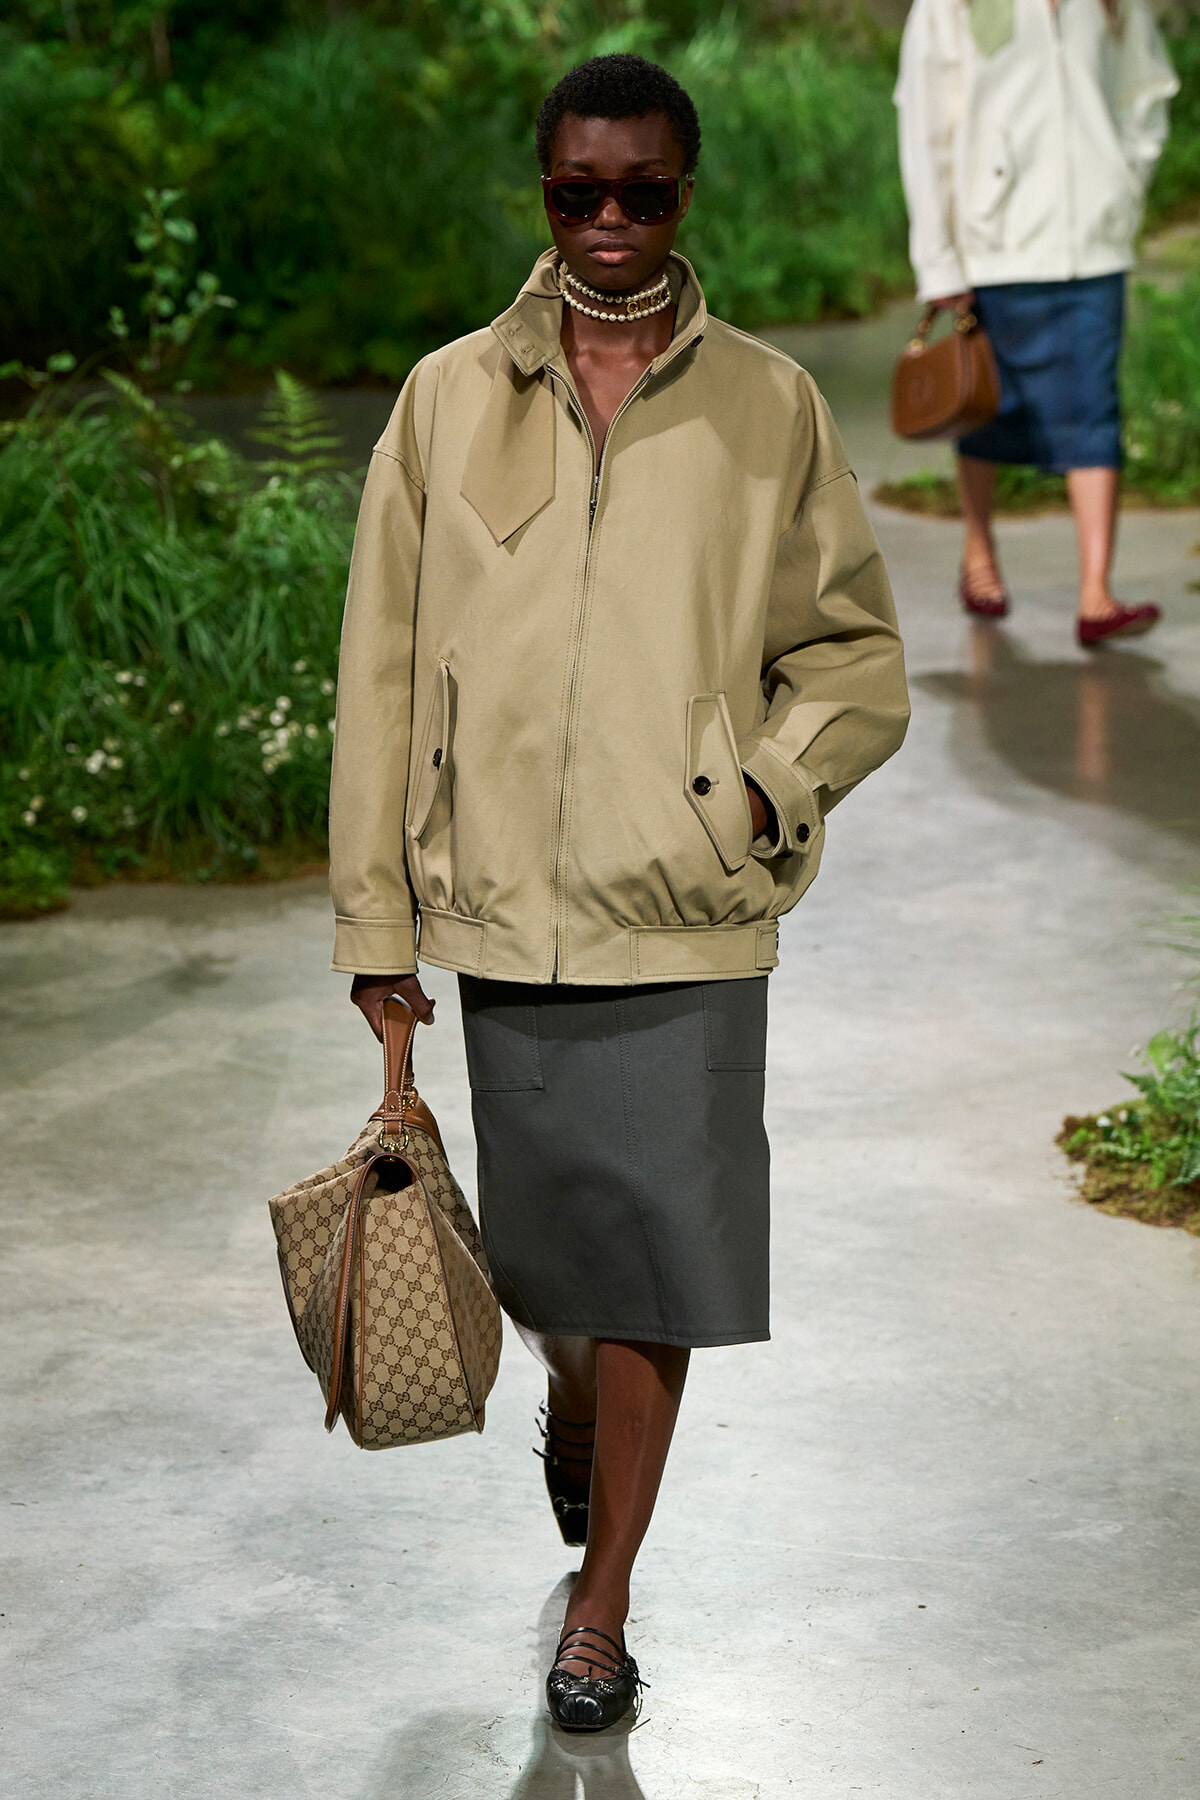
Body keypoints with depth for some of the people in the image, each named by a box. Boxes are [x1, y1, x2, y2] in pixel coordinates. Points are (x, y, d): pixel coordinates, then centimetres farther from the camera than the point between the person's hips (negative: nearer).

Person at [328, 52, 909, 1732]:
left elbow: (856, 659, 6)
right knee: (544, 1245, 13)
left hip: (687, 918, -1)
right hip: (502, 903, 1)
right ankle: (576, 1404, 47)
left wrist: (749, 802, -11)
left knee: (653, 1255, -1)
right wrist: (376, 919, 3)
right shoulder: (450, 401, 2)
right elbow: (384, 676, 4)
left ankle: (601, 1606, 13)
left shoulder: (771, 410, 0)